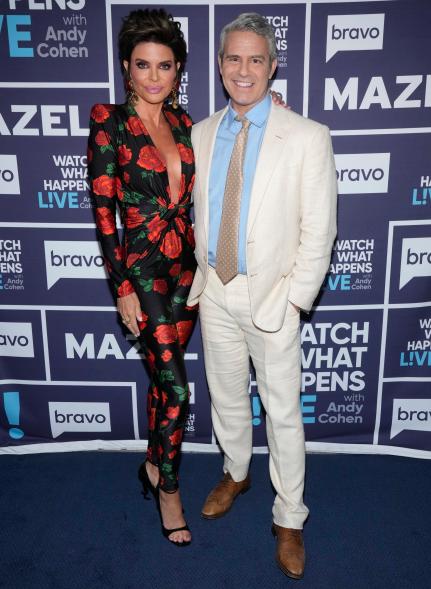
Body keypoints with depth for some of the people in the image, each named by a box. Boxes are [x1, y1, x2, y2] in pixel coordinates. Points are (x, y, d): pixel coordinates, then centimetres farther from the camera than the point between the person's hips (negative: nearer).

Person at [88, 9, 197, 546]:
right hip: (142, 268, -5)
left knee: (162, 375, 17)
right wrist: (122, 287, -14)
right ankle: (169, 486, 20)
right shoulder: (108, 122, -9)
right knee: (176, 386, -5)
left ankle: (153, 464, 38)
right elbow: (103, 210, -12)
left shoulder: (182, 122, 7)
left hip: (185, 265, 5)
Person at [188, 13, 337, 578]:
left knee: (283, 412, 7)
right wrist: (197, 278, 5)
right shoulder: (200, 134, 4)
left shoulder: (308, 137, -10)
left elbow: (318, 229, -9)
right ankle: (236, 473, 46)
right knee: (226, 397, 20)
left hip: (271, 295, -4)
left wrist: (295, 298, -12)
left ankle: (288, 520, 26)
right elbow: (194, 214, 10)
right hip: (215, 291, 4)